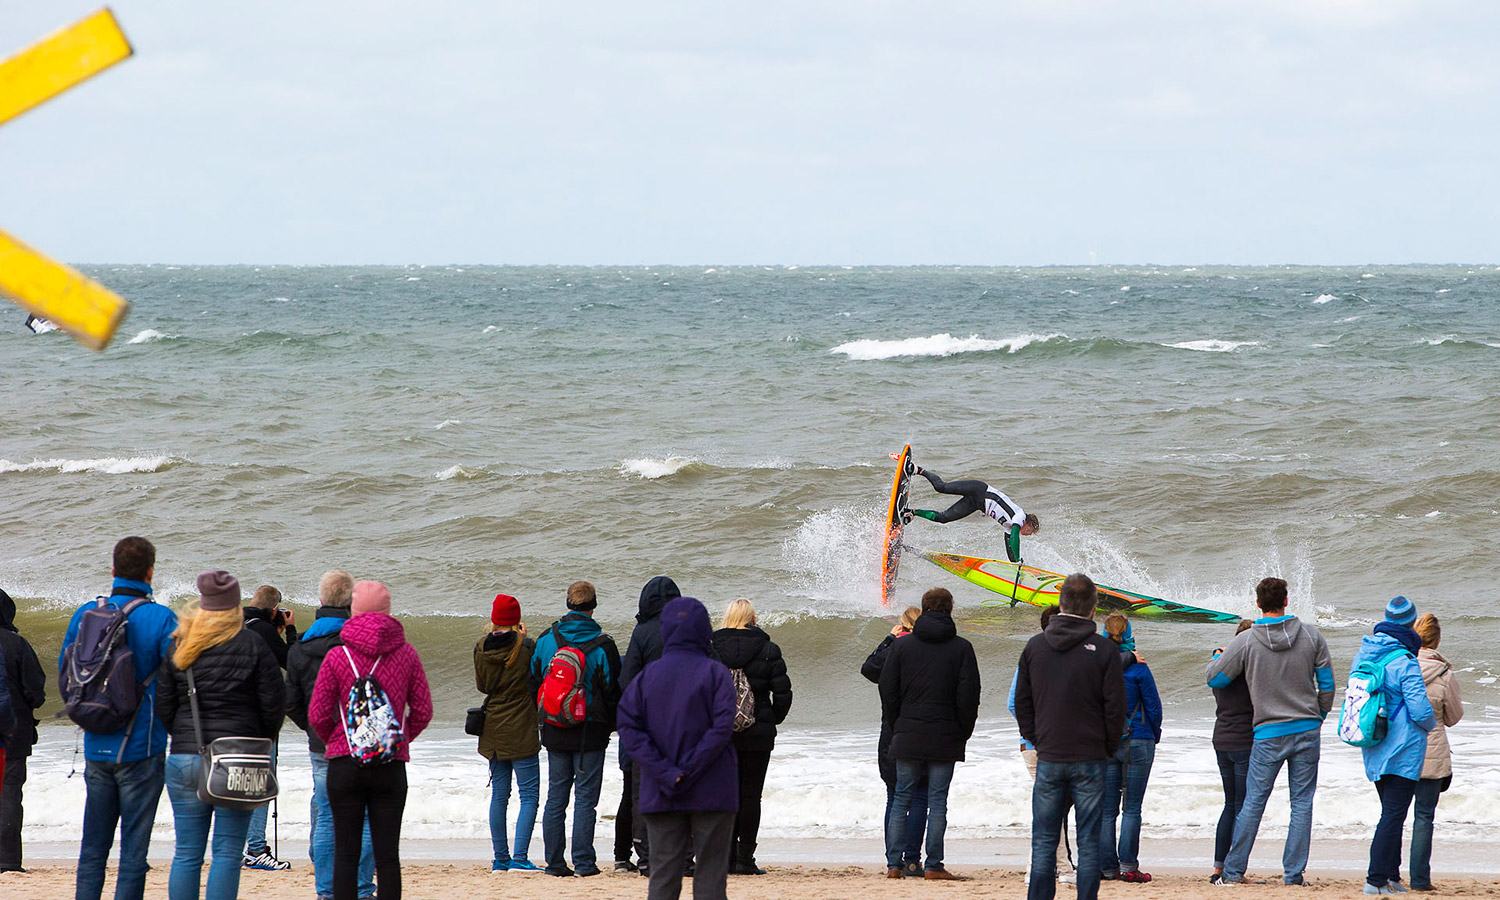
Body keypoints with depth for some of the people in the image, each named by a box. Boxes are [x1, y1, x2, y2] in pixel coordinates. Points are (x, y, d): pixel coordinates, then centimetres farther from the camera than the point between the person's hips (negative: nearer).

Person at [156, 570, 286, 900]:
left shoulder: (179, 646, 6)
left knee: (187, 853, 7)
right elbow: (274, 703, -4)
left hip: (184, 759, 3)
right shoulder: (251, 645, -4)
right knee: (228, 851, 0)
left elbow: (163, 706, 7)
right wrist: (260, 742, 12)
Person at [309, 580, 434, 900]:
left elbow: (317, 715, -3)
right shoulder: (406, 654, 0)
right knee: (388, 854, 3)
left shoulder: (337, 657, -4)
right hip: (392, 765, 1)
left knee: (346, 852, 3)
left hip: (344, 762, -1)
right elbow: (423, 711, 3)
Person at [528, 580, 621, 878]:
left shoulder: (546, 640, 1)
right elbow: (613, 690, -6)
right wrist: (611, 725, 9)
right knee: (586, 797, 0)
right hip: (590, 731, -3)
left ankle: (554, 862, 8)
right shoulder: (602, 645, -9)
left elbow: (533, 684, 8)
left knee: (556, 797, 9)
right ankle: (583, 862, -3)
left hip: (555, 731, 3)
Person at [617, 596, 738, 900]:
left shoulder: (646, 675, 3)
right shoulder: (716, 674, -5)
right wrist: (688, 770, -13)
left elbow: (628, 726, -5)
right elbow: (722, 727, -15)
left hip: (660, 795, 2)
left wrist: (664, 773, -10)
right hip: (711, 794, -2)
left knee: (662, 875, 5)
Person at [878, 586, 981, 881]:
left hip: (907, 737, 1)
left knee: (901, 799, 8)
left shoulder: (901, 646, 3)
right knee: (937, 802, 1)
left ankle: (894, 863, 3)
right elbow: (969, 694, -4)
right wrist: (964, 732, 6)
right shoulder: (962, 649, -2)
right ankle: (933, 866, -1)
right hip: (945, 740, -1)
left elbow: (888, 691, 4)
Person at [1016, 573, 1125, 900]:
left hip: (1048, 759, 2)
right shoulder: (1103, 650, -7)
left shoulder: (1035, 646, 2)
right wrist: (1108, 748, 8)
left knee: (1044, 840, 6)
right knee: (1088, 841, 2)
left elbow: (1021, 703, 7)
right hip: (1090, 760, -2)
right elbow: (1115, 707, -5)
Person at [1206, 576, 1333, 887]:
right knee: (1302, 803, 6)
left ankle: (1233, 872, 10)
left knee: (1253, 803, 6)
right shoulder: (1311, 635, -1)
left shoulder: (1245, 642, -7)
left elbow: (1214, 678, 1)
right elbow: (1327, 684, 4)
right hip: (1308, 731, 1)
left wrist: (1218, 656, 23)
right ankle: (1293, 874, 4)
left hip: (1268, 734, -1)